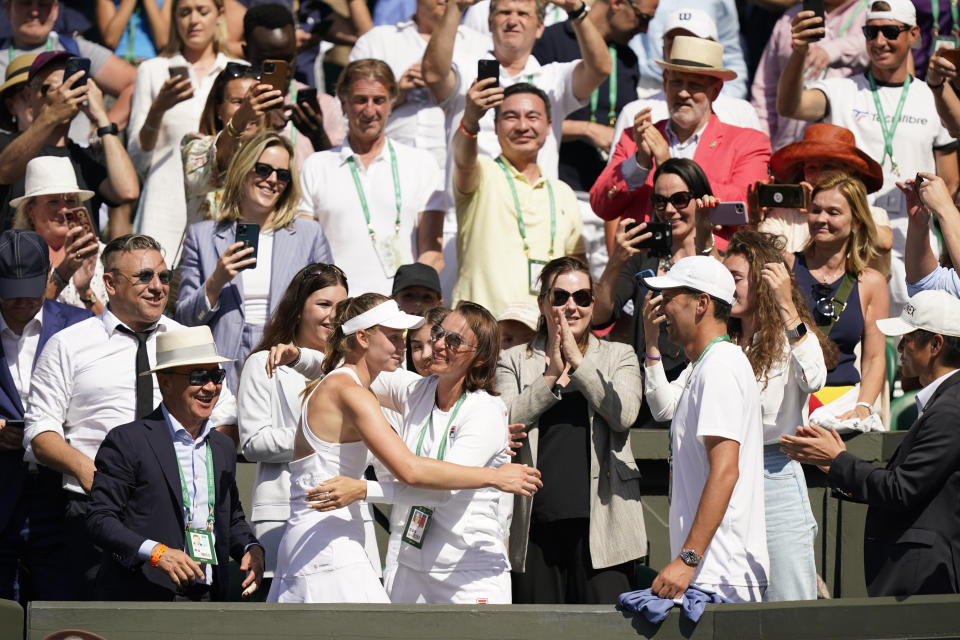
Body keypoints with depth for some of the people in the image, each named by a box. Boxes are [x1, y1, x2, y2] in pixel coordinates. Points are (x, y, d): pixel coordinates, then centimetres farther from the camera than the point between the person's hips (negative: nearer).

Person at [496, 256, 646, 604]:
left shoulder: (618, 357, 13)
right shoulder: (514, 361, 14)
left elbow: (624, 415, -5)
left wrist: (579, 363, -8)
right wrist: (551, 377, -9)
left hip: (599, 522, -1)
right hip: (536, 524, 1)